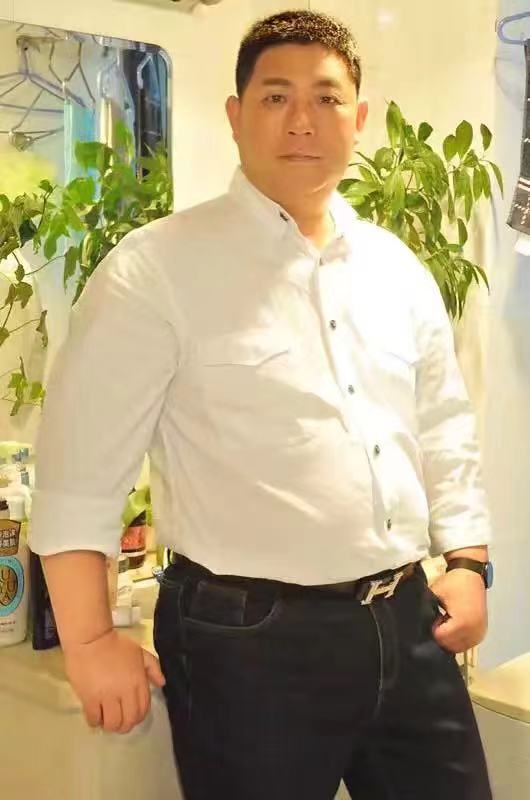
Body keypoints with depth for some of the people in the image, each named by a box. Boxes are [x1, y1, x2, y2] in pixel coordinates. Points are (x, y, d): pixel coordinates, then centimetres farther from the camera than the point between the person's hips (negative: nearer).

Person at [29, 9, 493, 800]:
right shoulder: (157, 267, -10)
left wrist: (468, 561, 9)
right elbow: (82, 464, -11)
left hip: (408, 624, 6)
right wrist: (91, 642, -11)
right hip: (248, 641, -5)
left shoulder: (399, 270, 9)